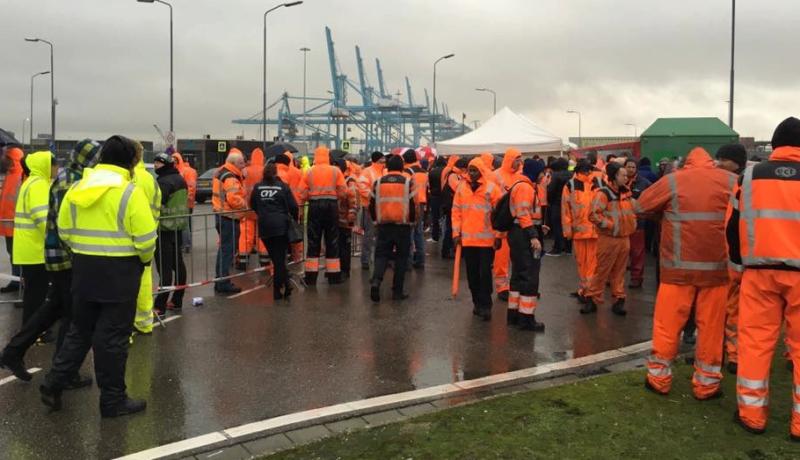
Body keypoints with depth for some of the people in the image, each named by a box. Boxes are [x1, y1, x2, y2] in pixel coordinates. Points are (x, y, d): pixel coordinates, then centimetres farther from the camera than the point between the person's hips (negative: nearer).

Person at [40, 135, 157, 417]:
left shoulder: (77, 189, 5)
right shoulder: (130, 192, -14)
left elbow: (64, 231, 9)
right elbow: (145, 238, -15)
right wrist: (145, 259, 4)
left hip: (83, 268, 6)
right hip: (119, 271, -5)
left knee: (80, 330, 21)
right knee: (113, 336, 3)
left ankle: (53, 384, 22)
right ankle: (113, 400, 13)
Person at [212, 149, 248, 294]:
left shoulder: (221, 172, 13)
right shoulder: (230, 177, -18)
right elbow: (233, 199, -28)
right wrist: (245, 204, -11)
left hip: (221, 214, 10)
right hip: (229, 217, -10)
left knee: (224, 248, 18)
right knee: (227, 249, -5)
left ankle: (220, 281, 25)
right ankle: (223, 283, -1)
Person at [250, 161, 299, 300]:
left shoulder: (257, 187, 6)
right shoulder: (283, 186, -3)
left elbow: (252, 205, 15)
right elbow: (293, 206, -5)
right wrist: (295, 219, 14)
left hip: (264, 227, 3)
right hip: (281, 226, -3)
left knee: (276, 259, 12)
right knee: (280, 258, 3)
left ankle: (285, 286, 16)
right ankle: (278, 290, 4)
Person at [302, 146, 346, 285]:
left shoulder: (309, 172, 1)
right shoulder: (335, 171, 0)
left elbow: (304, 194, -2)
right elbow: (342, 192, -4)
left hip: (314, 206, 0)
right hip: (331, 205, 0)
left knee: (313, 241, 8)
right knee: (332, 241, 9)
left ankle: (311, 276, 9)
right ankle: (333, 275, 12)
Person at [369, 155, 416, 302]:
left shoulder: (378, 182, 3)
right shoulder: (408, 182, -4)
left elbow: (372, 205, 7)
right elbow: (413, 204, -4)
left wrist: (376, 220, 20)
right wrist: (412, 221, 11)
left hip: (383, 225, 2)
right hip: (403, 226, -2)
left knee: (381, 255, 9)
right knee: (401, 258, 8)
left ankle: (376, 281, -16)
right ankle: (397, 291, 9)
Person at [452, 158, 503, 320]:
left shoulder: (492, 188, -5)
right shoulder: (462, 187, 5)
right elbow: (456, 211, 8)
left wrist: (498, 235, -5)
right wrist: (456, 233, 3)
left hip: (487, 239, -3)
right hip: (467, 239, 4)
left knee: (485, 273, -1)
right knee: (472, 273, 11)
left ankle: (485, 305, 7)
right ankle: (477, 302, 24)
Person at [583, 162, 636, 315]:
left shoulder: (626, 192, 9)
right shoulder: (603, 193, -15)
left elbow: (633, 209, 25)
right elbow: (593, 215, -22)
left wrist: (632, 223, 10)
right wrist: (611, 225, -19)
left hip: (624, 238, 7)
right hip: (608, 238, -7)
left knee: (619, 271, 12)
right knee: (602, 270, -1)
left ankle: (619, 300, 19)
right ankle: (592, 299, 9)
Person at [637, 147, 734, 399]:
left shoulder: (672, 180, -2)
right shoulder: (732, 181, 3)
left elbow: (642, 206, 4)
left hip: (679, 266, -1)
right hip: (717, 265, 1)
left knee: (667, 323, 9)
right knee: (711, 326, 10)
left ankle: (659, 377, 18)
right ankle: (706, 383, 18)